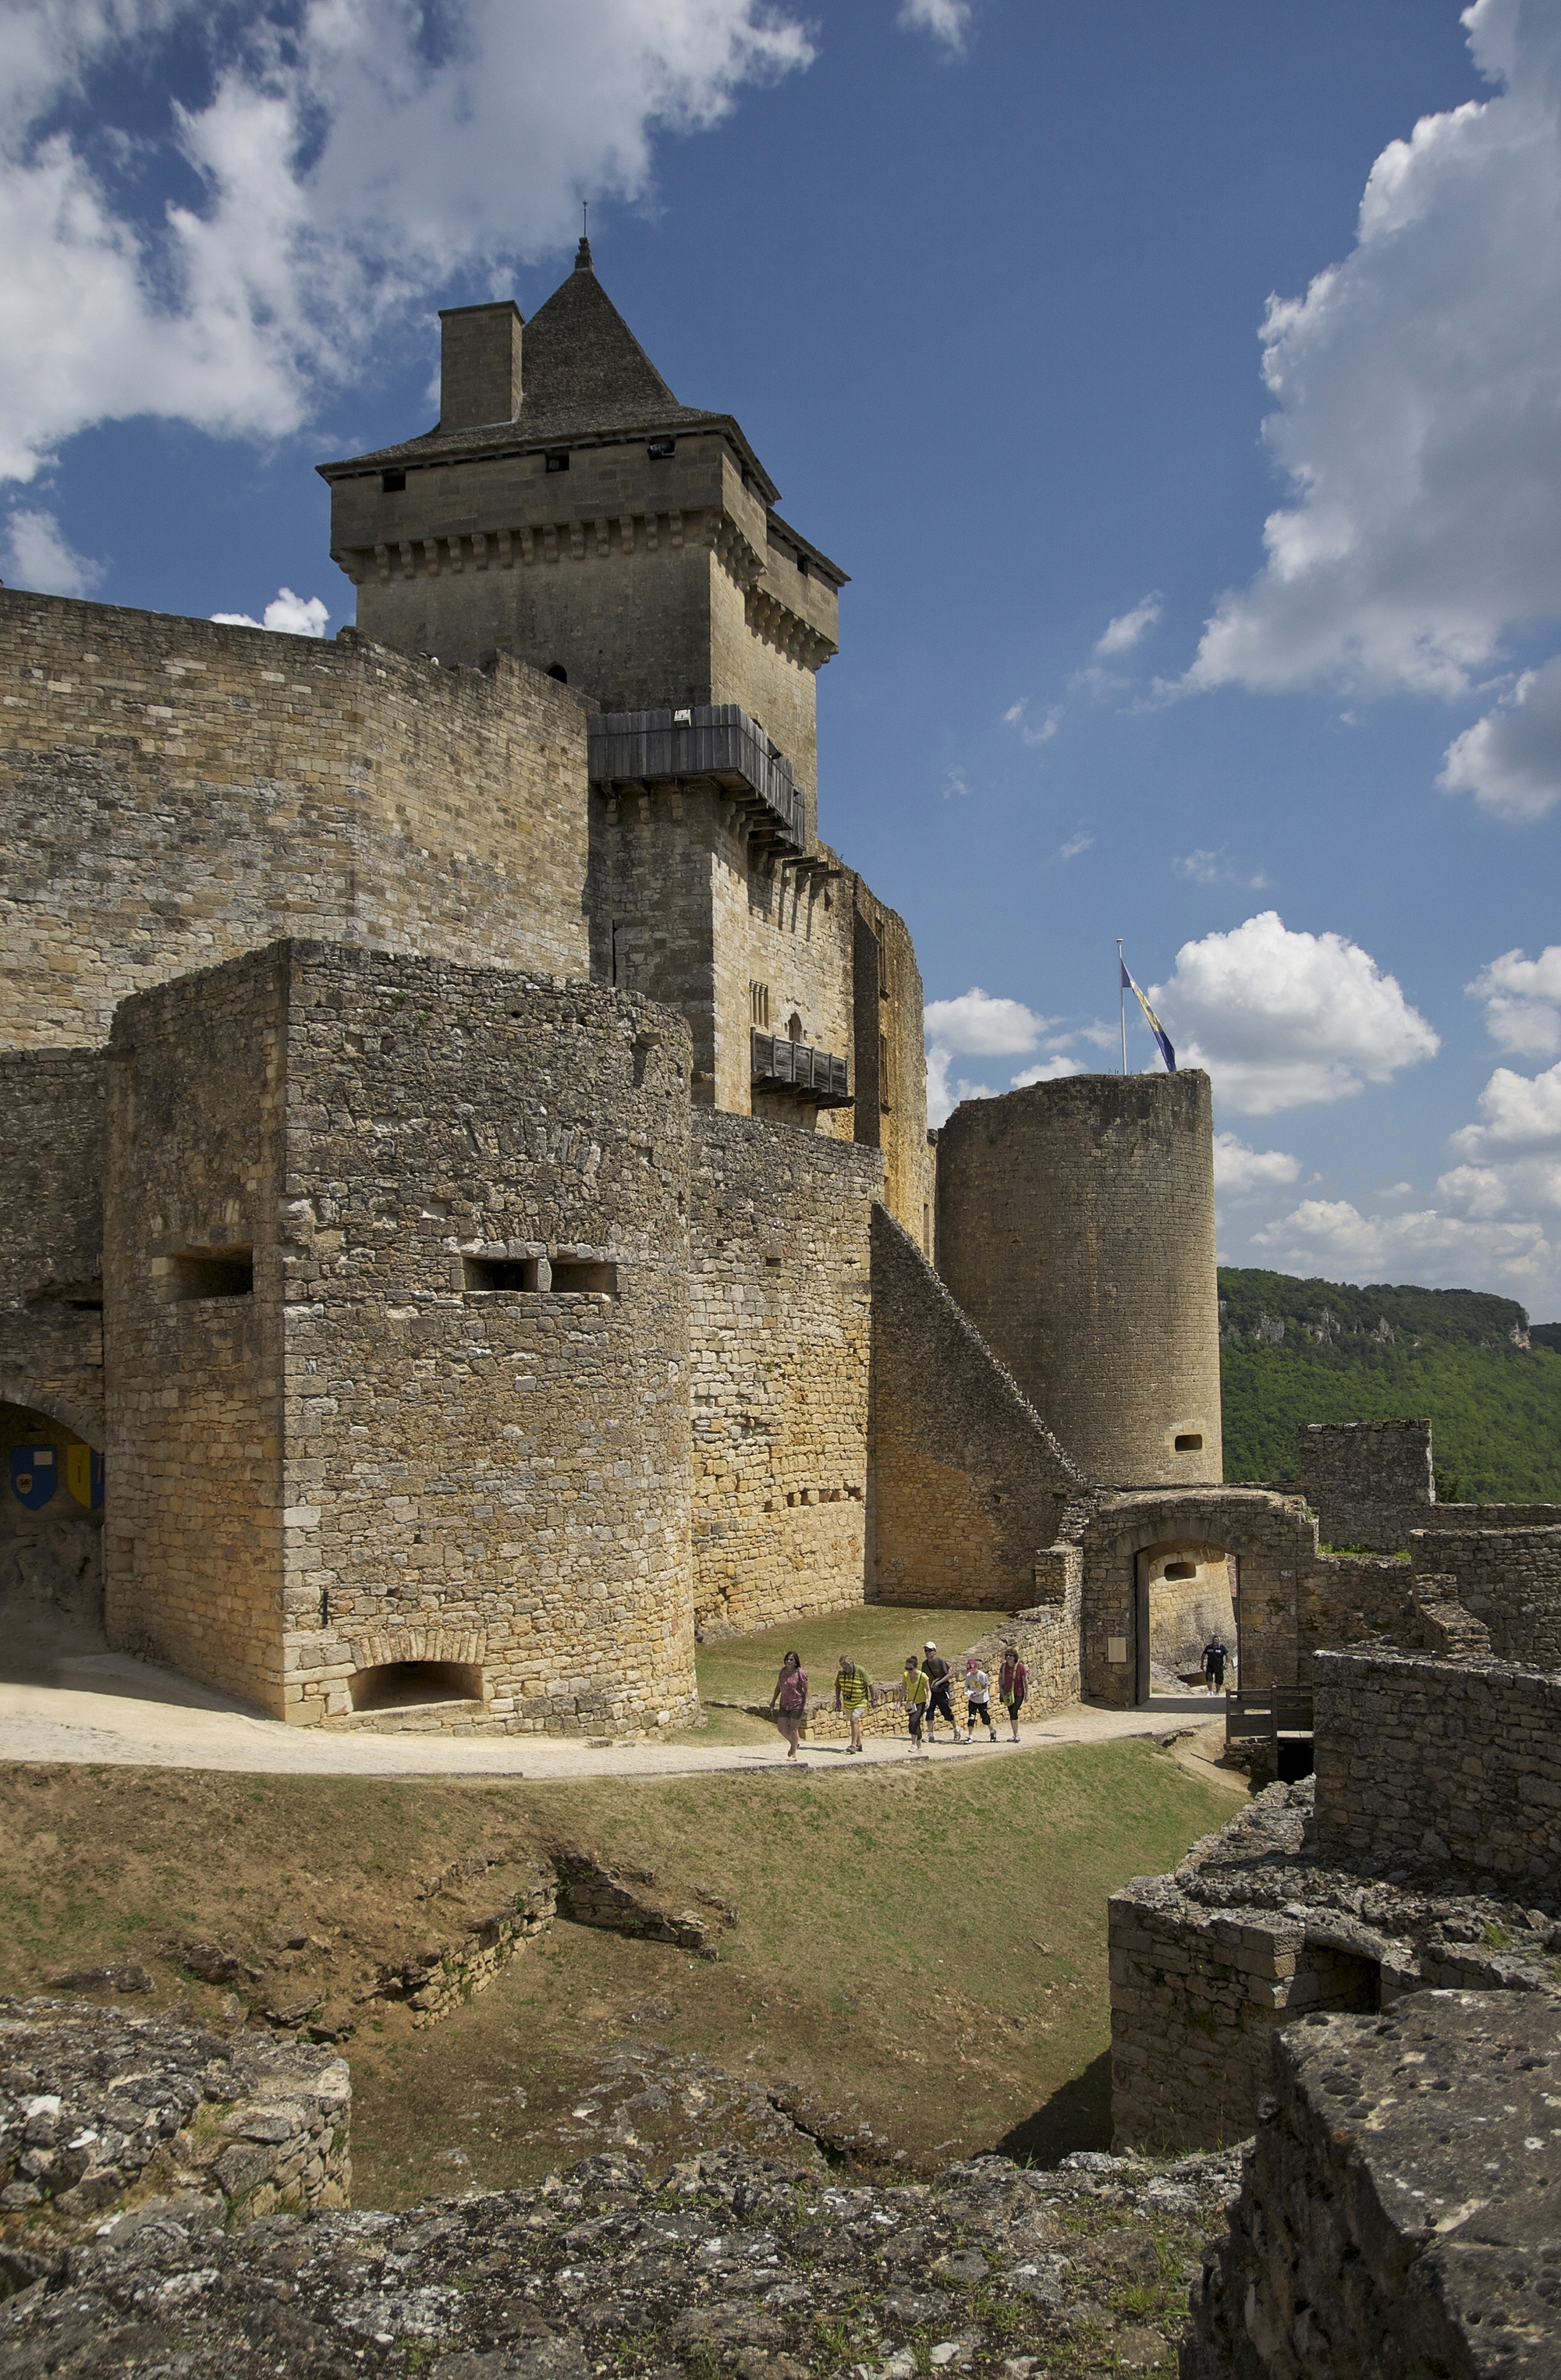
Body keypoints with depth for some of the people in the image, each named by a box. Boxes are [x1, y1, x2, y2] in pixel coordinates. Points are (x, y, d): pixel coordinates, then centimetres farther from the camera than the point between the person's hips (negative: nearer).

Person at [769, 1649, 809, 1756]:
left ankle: (793, 1754, 15)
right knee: (782, 1729, 6)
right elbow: (778, 1686, 15)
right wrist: (773, 1701, 15)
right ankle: (793, 1744, 34)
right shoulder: (783, 1671, 4)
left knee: (793, 1728, 1)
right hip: (784, 1704, 6)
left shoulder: (801, 1673, -12)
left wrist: (806, 1705, -18)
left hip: (797, 1704, -6)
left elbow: (806, 1690, -11)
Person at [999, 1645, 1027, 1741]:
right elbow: (1000, 1677, 12)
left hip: (1018, 1694, -5)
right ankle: (1015, 1735, 23)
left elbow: (1025, 1680, -8)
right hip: (1008, 1694, 5)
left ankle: (1017, 1735, -5)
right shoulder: (1004, 1666, -2)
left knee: (1014, 1713, -17)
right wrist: (1000, 1687, -1)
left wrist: (1027, 1693, -6)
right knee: (1011, 1715, 11)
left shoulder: (1020, 1666, -14)